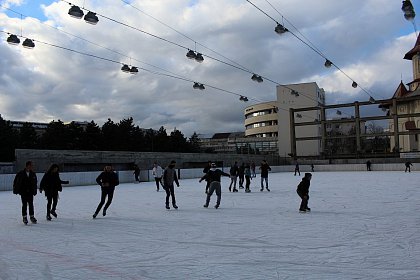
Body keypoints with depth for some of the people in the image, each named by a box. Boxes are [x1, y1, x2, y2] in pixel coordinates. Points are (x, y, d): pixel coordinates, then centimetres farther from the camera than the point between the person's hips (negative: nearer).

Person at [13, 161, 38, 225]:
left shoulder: (33, 174, 3)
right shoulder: (20, 174, -7)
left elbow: (35, 183, 12)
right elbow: (15, 182, 1)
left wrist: (35, 191, 8)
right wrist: (16, 190, -1)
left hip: (30, 192, 3)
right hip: (23, 192, -3)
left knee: (31, 205, 6)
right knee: (24, 205, 1)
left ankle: (32, 216, 16)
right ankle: (24, 217, 12)